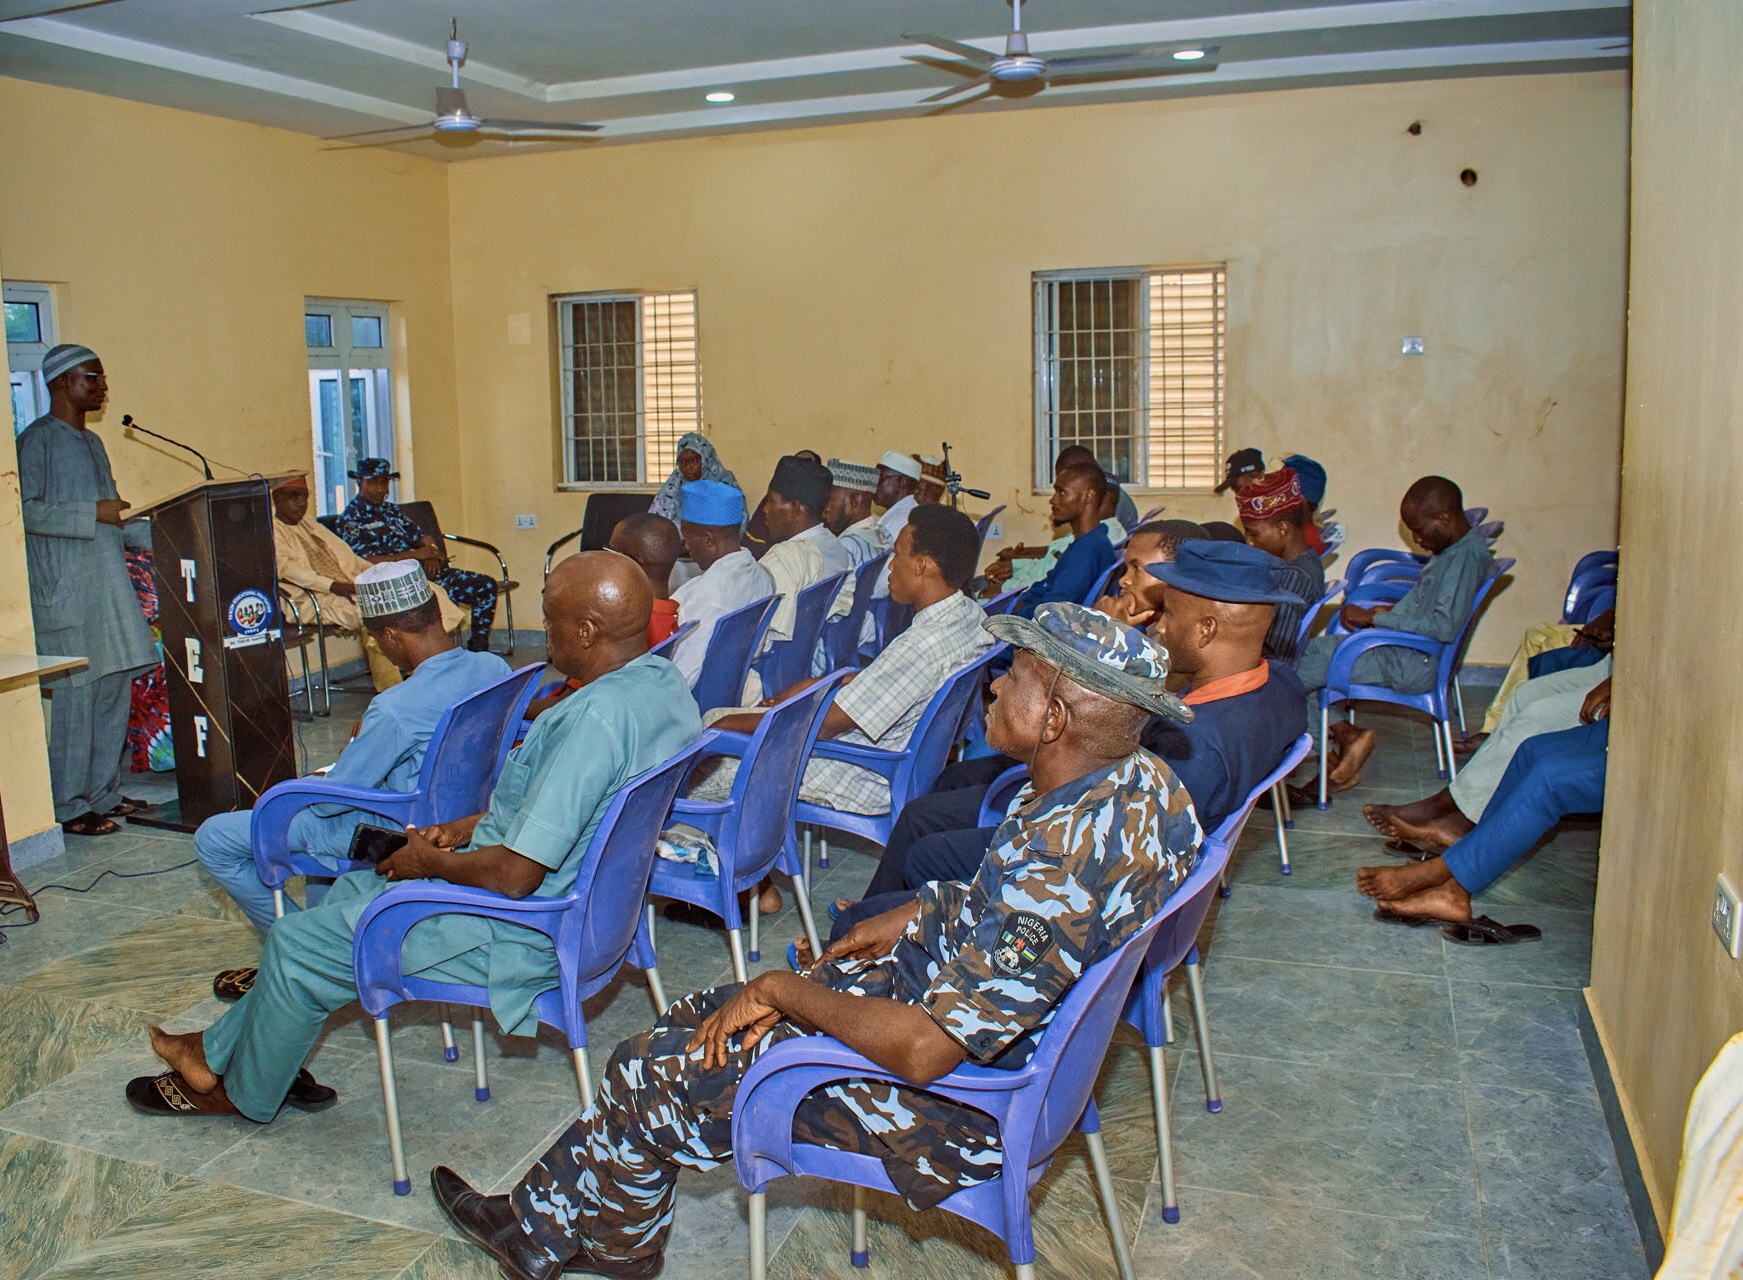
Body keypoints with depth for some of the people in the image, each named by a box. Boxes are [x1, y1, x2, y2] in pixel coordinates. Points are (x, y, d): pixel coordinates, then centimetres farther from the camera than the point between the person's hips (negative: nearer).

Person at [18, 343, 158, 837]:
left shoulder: (92, 441, 19)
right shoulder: (37, 440, -8)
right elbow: (25, 510, -18)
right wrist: (94, 513, -18)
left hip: (108, 587, 8)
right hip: (66, 592, -8)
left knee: (114, 692, 9)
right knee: (74, 696, -6)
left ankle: (103, 792, 19)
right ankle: (69, 806, 2)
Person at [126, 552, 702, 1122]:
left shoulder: (594, 719, -33)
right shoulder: (663, 683, -1)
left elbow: (514, 875, -30)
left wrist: (430, 861, -11)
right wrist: (470, 828, 9)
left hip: (520, 936, -10)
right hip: (574, 899, 10)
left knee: (296, 945, 6)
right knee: (353, 890, 23)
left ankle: (245, 1093, 34)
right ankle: (221, 1051, 35)